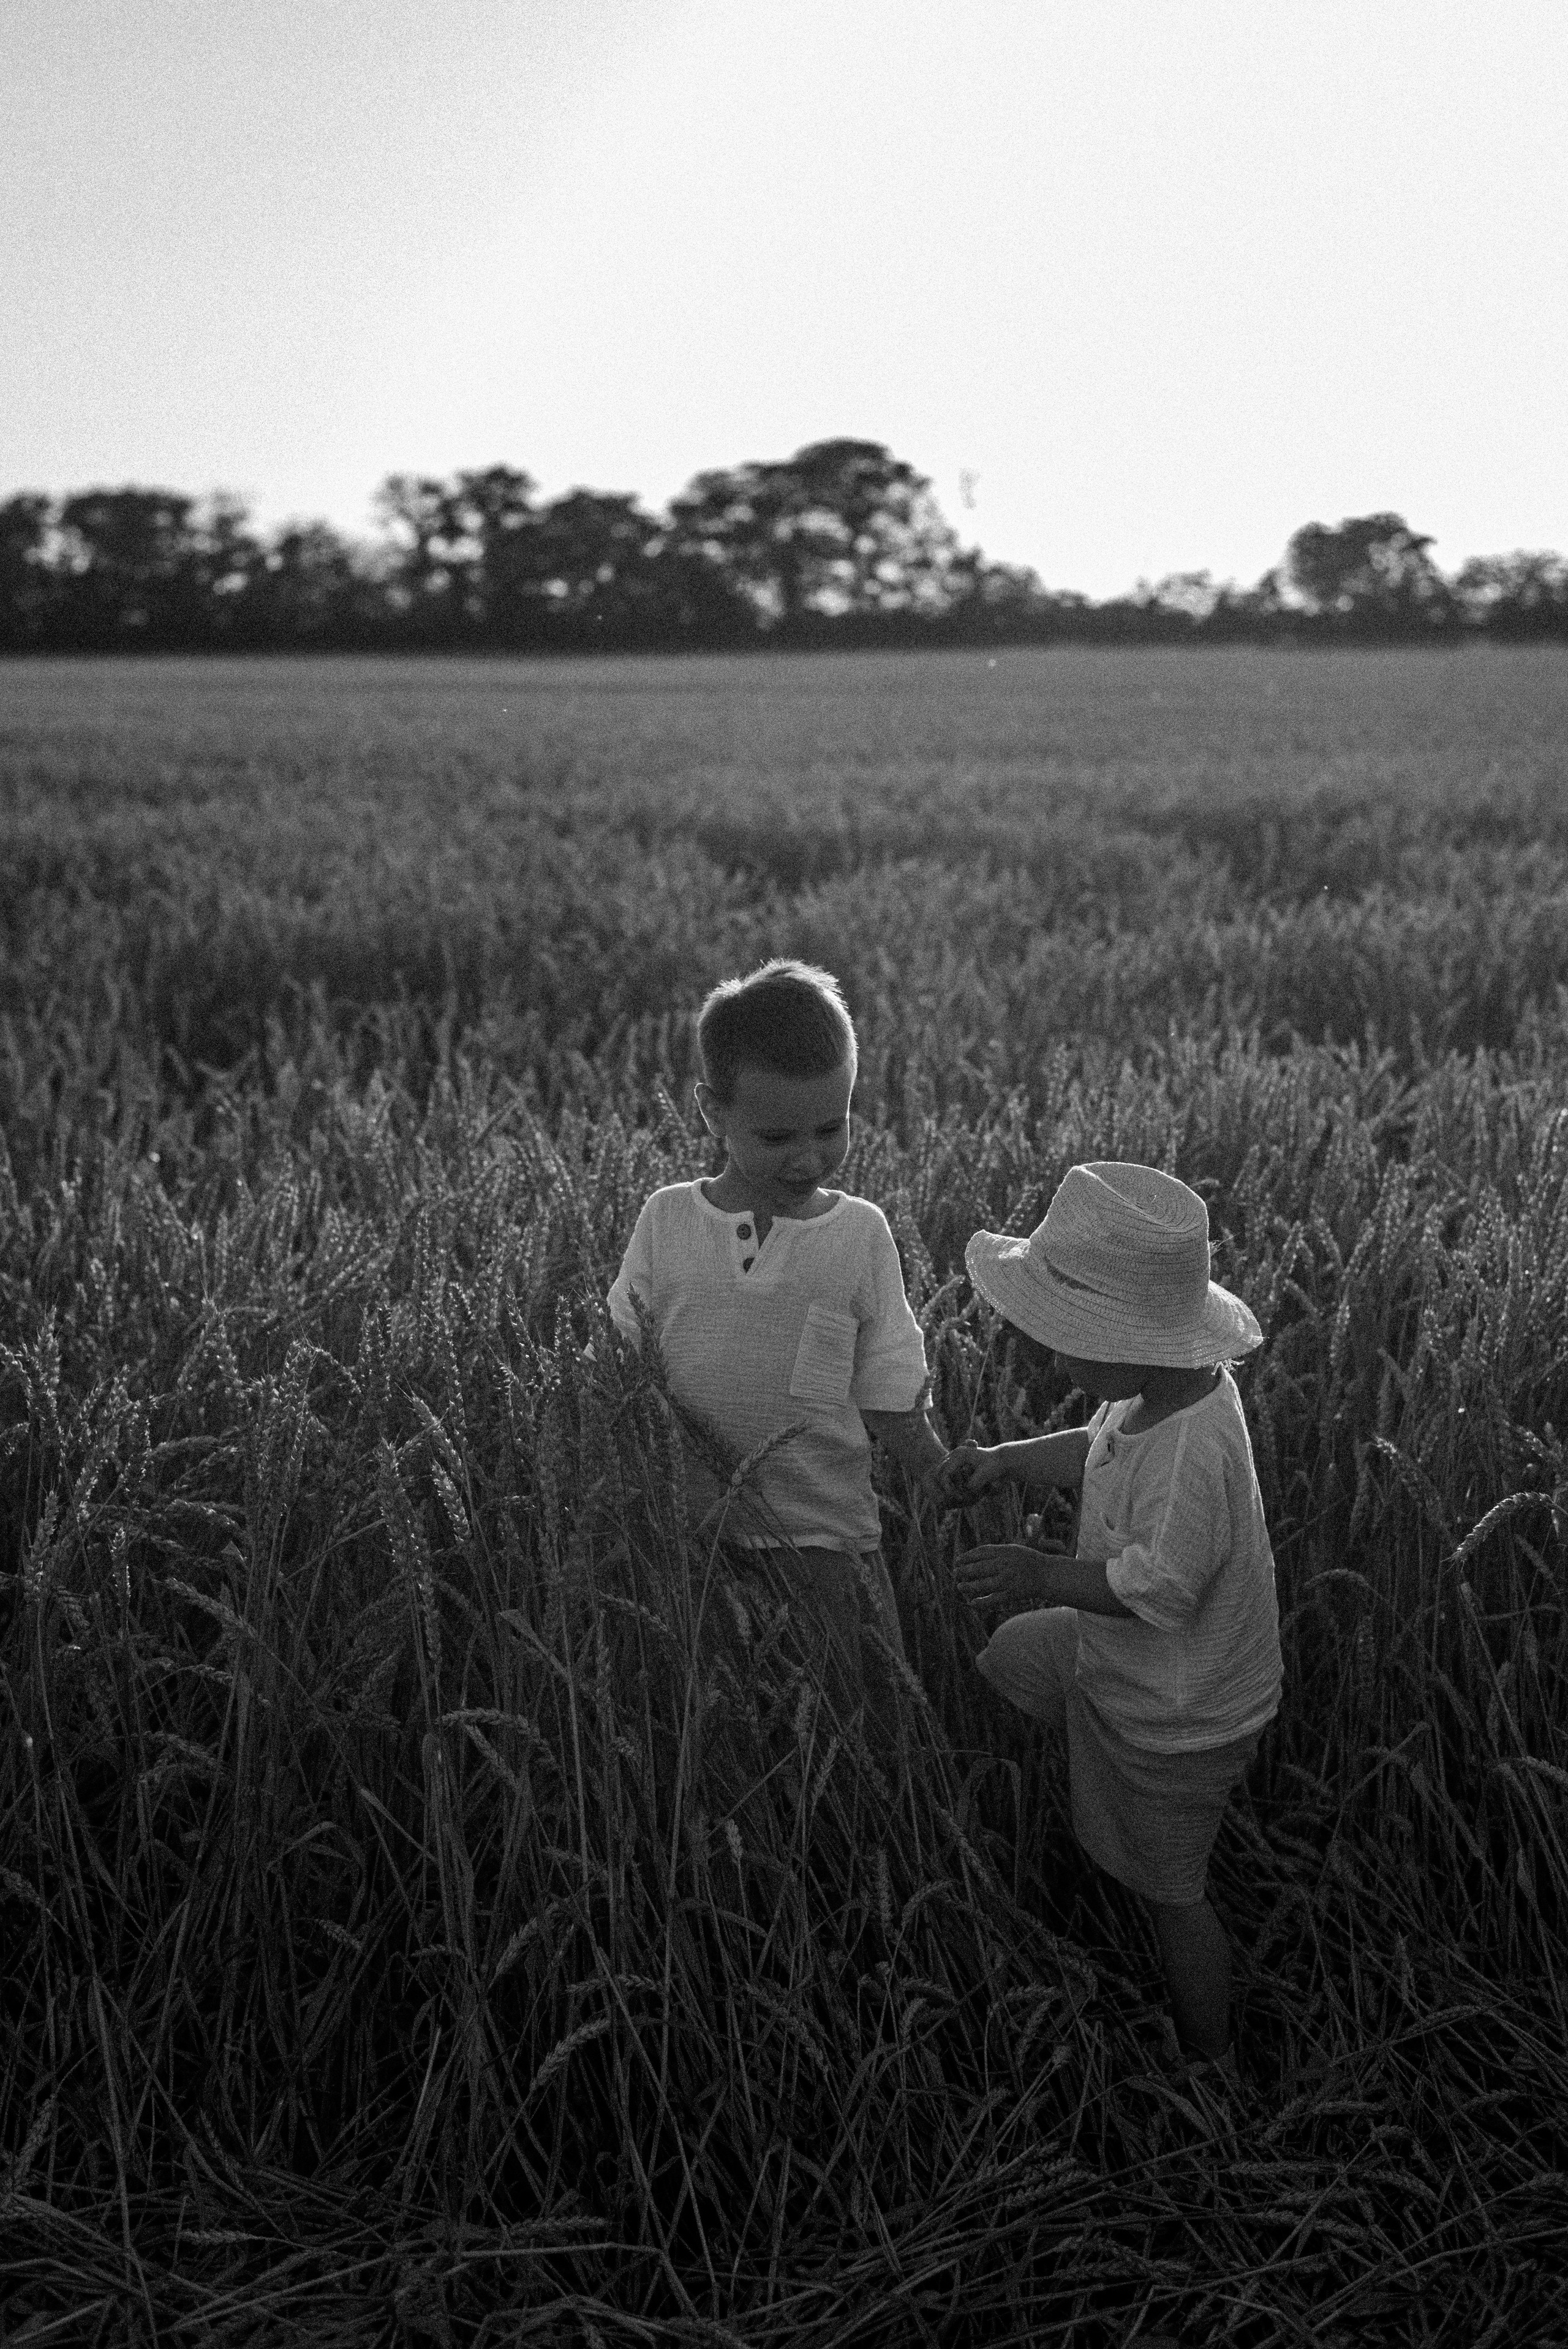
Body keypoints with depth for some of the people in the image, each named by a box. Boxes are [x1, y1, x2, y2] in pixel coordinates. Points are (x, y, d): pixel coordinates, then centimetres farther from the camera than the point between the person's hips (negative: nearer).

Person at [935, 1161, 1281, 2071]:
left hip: (1176, 1722, -9)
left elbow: (1162, 1587, -33)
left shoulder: (1193, 1450, -41)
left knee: (1172, 1892, 13)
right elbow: (1100, 1451, 4)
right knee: (1006, 1656, 26)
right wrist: (1004, 1460, -7)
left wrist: (1049, 1575, -32)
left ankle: (1213, 2064, 38)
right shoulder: (1166, 1385, -13)